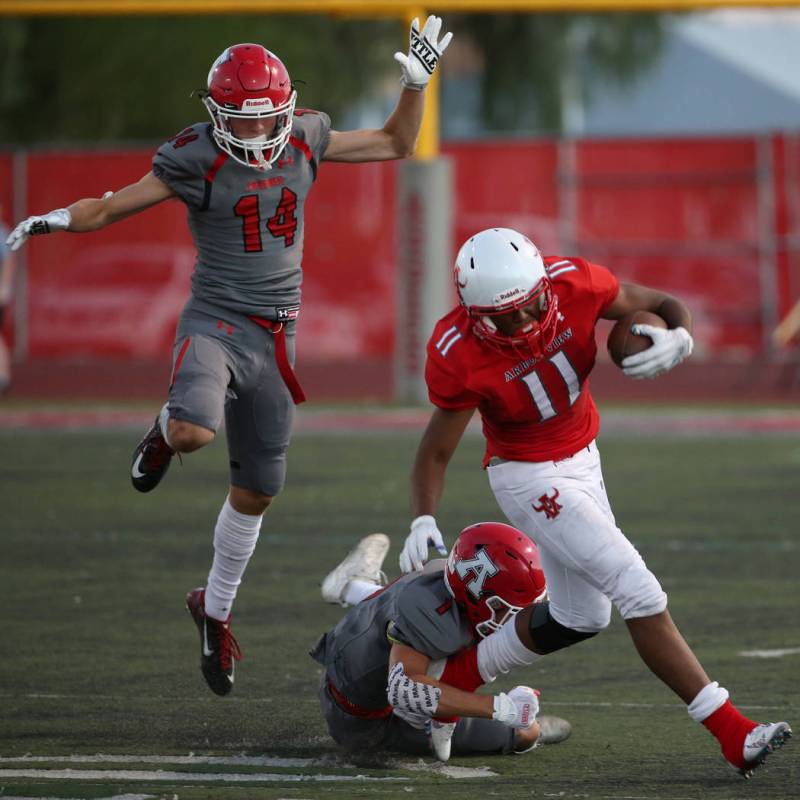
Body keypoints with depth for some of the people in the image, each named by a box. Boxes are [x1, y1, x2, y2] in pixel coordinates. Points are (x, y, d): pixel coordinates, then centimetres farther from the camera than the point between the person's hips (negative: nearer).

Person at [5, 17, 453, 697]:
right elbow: (113, 207, -8)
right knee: (196, 431, -35)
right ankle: (166, 433, 4)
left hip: (276, 335, 4)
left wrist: (418, 82, 2)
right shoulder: (198, 158, -12)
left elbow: (396, 144, 15)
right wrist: (57, 221, -25)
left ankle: (216, 609, 33)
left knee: (256, 490, 13)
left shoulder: (306, 139, 1)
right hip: (215, 323, -4)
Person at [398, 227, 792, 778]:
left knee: (581, 617, 18)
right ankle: (731, 732, -12)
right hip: (529, 478, -7)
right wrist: (423, 521, -30)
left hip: (581, 459, 7)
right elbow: (437, 450, -15)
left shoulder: (574, 283, -20)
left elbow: (666, 306, -7)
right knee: (641, 596, -14)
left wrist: (678, 339, -29)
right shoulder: (460, 355, -27)